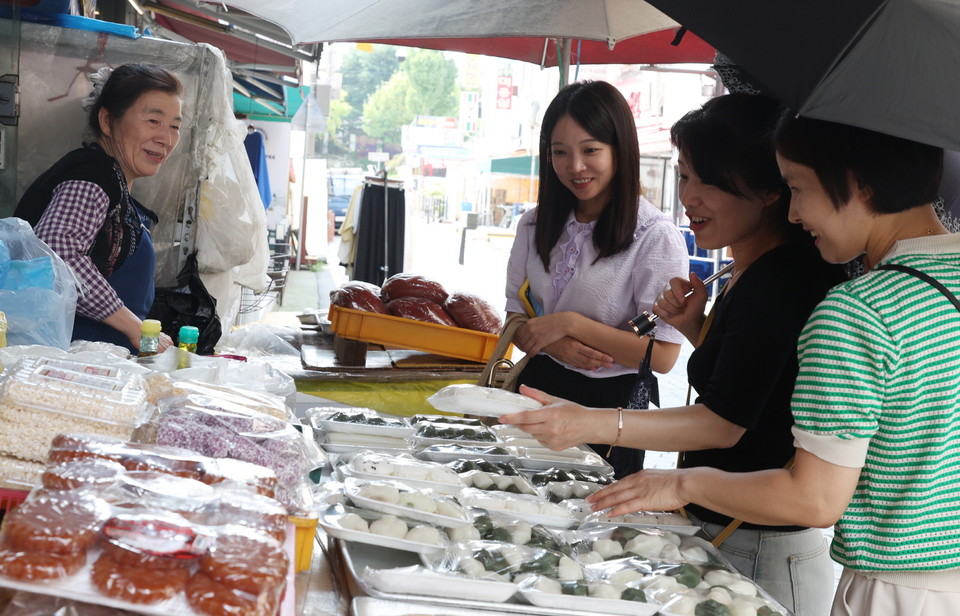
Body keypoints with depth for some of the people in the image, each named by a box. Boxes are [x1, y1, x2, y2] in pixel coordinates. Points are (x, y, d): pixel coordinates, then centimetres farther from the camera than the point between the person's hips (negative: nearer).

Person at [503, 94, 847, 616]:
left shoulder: (783, 283, -22)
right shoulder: (750, 273, 9)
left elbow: (725, 424, -25)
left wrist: (591, 425, -34)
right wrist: (696, 327, 2)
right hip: (717, 526, 9)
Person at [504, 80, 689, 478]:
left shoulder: (656, 236, -15)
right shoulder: (536, 226, 4)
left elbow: (663, 355, -17)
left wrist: (571, 323, -21)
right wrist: (553, 343, -14)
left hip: (610, 404, -5)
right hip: (538, 389, 5)